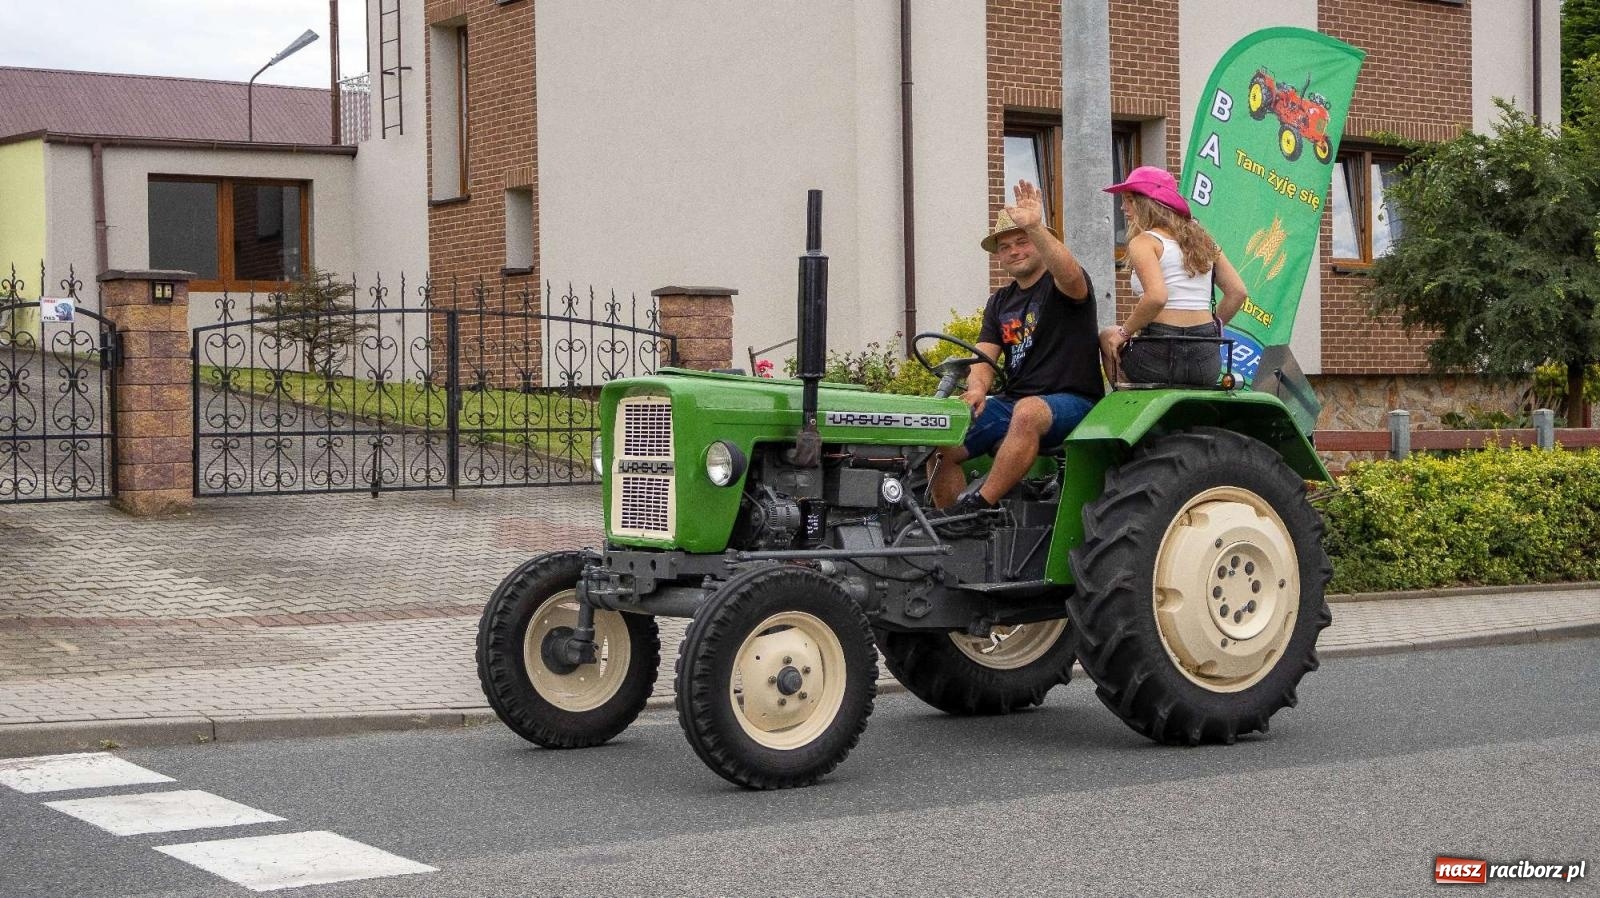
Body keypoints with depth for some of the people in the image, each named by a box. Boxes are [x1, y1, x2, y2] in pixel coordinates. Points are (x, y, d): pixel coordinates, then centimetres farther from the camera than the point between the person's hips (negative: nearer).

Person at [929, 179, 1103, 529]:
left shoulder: (1062, 286, -1)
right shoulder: (1000, 302, 19)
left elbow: (1071, 276, -28)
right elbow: (984, 358, 9)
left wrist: (1035, 227, -42)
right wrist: (976, 389, -16)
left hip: (1071, 402, -7)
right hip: (1012, 403, 7)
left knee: (1027, 412, -41)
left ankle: (979, 507, -38)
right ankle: (952, 532, -7)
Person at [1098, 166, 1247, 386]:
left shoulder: (1144, 242, -7)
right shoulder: (1202, 240, 14)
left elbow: (1156, 296, -23)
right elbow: (1237, 292, 10)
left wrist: (1124, 332, -10)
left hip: (1162, 352, -6)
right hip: (1208, 359, 6)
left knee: (1106, 338, 23)